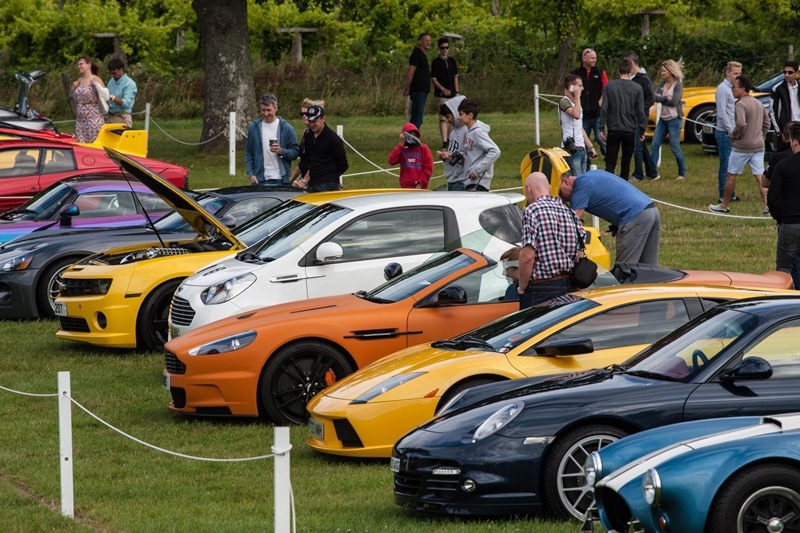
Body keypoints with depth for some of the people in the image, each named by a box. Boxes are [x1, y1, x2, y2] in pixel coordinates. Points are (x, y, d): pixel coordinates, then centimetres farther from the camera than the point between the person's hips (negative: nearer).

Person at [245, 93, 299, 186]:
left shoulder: (286, 128, 2)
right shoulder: (253, 127, 8)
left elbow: (295, 152, 4)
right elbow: (248, 153, 11)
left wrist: (282, 151, -17)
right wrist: (251, 174, -1)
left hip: (280, 179, -1)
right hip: (259, 180, 1)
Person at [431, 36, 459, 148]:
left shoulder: (452, 61, 10)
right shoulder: (436, 62, -6)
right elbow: (433, 79, -9)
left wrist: (457, 92, 11)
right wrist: (443, 89, -21)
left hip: (452, 94, 6)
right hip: (441, 95, -6)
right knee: (443, 118, -11)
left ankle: (449, 139, 25)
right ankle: (444, 142, -16)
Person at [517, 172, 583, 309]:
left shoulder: (532, 211, -10)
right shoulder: (569, 211, 12)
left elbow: (528, 256, -17)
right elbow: (580, 254, 12)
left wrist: (521, 288, -6)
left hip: (541, 289, -7)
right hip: (570, 287, 7)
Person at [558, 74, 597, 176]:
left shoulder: (575, 103, 21)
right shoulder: (564, 101, -8)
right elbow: (576, 115, -29)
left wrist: (591, 147, 22)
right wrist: (577, 97, -18)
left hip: (581, 148, 9)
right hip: (572, 149, -9)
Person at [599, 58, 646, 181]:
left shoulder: (609, 86, -4)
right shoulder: (637, 88, -4)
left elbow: (604, 108, -6)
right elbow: (640, 111, -3)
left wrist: (602, 128, 1)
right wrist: (642, 131, 6)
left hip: (613, 130, -1)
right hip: (630, 130, 1)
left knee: (610, 162, 0)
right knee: (626, 162, 13)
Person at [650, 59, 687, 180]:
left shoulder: (678, 85, -9)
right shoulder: (663, 84, 9)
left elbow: (674, 101, -20)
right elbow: (655, 97, -3)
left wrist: (661, 99, -10)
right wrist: (666, 98, -18)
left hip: (674, 119, -7)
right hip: (663, 119, 7)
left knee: (675, 147, -2)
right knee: (655, 145, 1)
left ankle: (682, 173, 12)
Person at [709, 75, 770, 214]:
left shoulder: (741, 104, -15)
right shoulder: (759, 104, 11)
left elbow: (741, 124, -27)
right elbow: (766, 123, 18)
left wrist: (734, 136, -11)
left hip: (742, 147, -7)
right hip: (758, 146, 7)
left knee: (731, 175, 6)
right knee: (760, 176, 5)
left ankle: (724, 206, 14)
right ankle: (767, 206, -4)